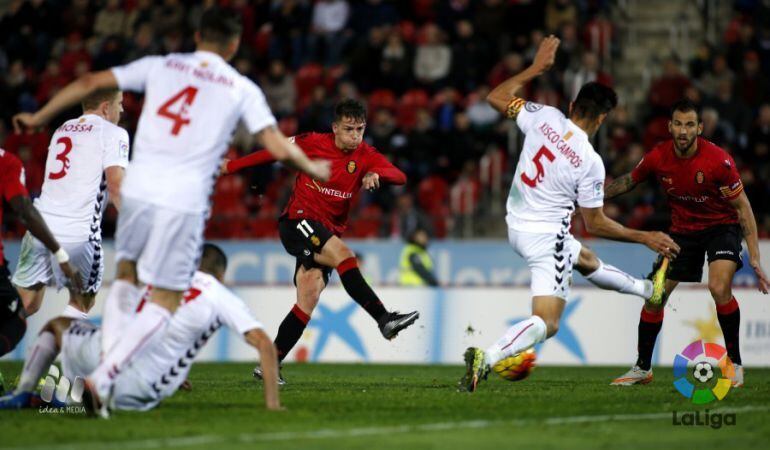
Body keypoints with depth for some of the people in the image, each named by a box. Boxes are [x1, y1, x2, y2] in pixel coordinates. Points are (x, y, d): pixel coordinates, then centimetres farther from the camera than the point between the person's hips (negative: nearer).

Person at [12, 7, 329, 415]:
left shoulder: (159, 66, 11)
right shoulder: (241, 89, 6)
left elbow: (91, 83, 11)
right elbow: (278, 147, 2)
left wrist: (38, 118, 21)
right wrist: (313, 168, 22)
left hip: (137, 189, 3)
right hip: (184, 201, -3)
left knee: (125, 277, 25)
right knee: (164, 303, 5)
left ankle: (106, 364, 12)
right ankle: (101, 379, -10)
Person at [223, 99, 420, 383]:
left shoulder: (366, 156, 2)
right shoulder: (312, 143, -4)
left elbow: (400, 176, -11)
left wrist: (376, 174, -33)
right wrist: (231, 166, 17)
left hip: (329, 232, 4)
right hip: (297, 221, -4)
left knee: (309, 297, -9)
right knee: (343, 254, -29)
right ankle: (384, 319, -39)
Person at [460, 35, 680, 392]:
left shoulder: (545, 118, -11)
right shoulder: (590, 162, -20)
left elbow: (496, 97, 6)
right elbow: (595, 224, -10)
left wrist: (537, 67, 14)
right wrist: (645, 238, -1)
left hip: (516, 226, 9)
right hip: (548, 236, -9)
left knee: (585, 259, 33)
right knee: (546, 323, -9)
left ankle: (648, 290, 58)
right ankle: (488, 357, -33)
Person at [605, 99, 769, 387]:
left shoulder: (718, 160, -26)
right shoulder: (658, 158, -14)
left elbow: (742, 206, -17)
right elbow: (629, 181, 8)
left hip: (722, 226, -4)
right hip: (682, 230, 4)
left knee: (719, 287, -29)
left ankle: (735, 364, -13)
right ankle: (642, 368, 19)